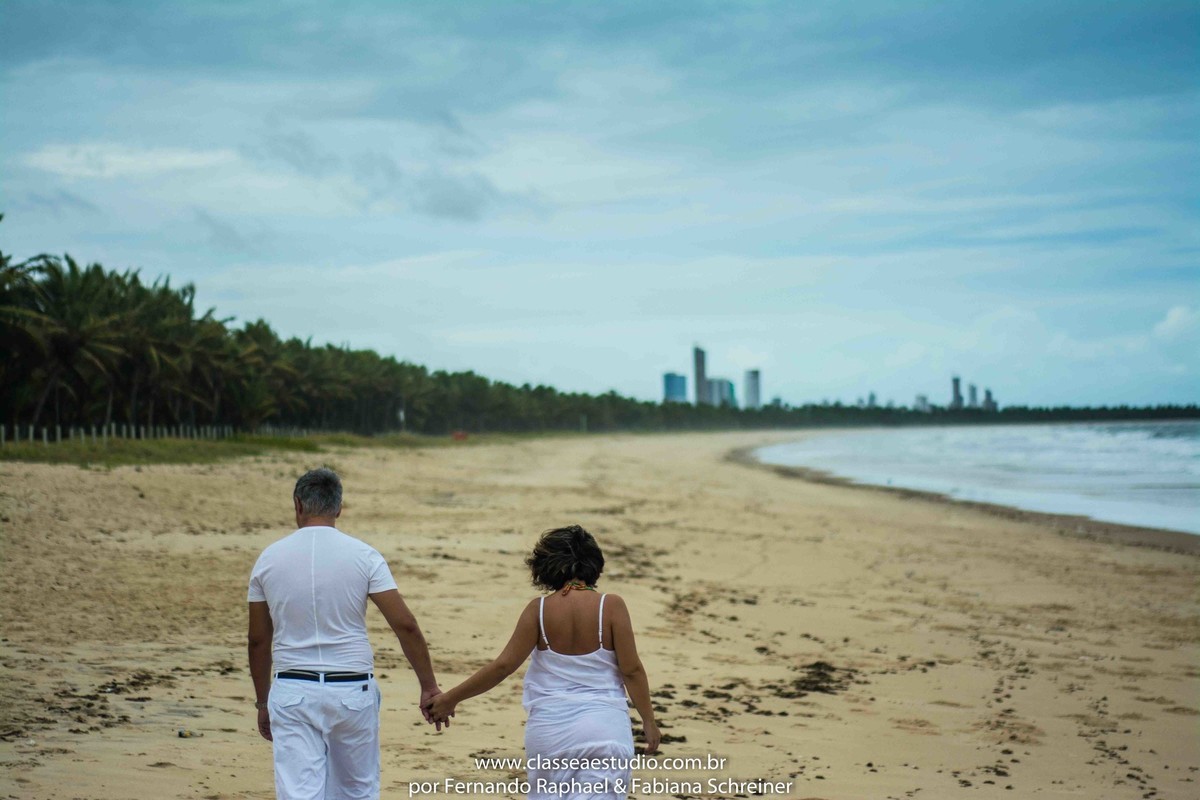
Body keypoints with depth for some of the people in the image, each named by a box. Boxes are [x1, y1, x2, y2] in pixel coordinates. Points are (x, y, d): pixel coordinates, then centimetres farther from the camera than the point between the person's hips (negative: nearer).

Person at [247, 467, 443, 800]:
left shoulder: (269, 558, 1)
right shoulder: (362, 555, -5)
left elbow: (258, 640, 7)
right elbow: (405, 625, -8)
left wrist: (262, 702, 18)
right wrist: (429, 687, 0)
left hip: (292, 693, 1)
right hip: (352, 691, 0)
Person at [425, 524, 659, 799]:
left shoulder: (539, 609, -4)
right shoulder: (611, 606, -7)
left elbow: (504, 665, -4)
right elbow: (631, 669, -6)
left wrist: (450, 699, 6)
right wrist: (648, 720, 6)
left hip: (550, 729, 2)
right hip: (604, 729, -1)